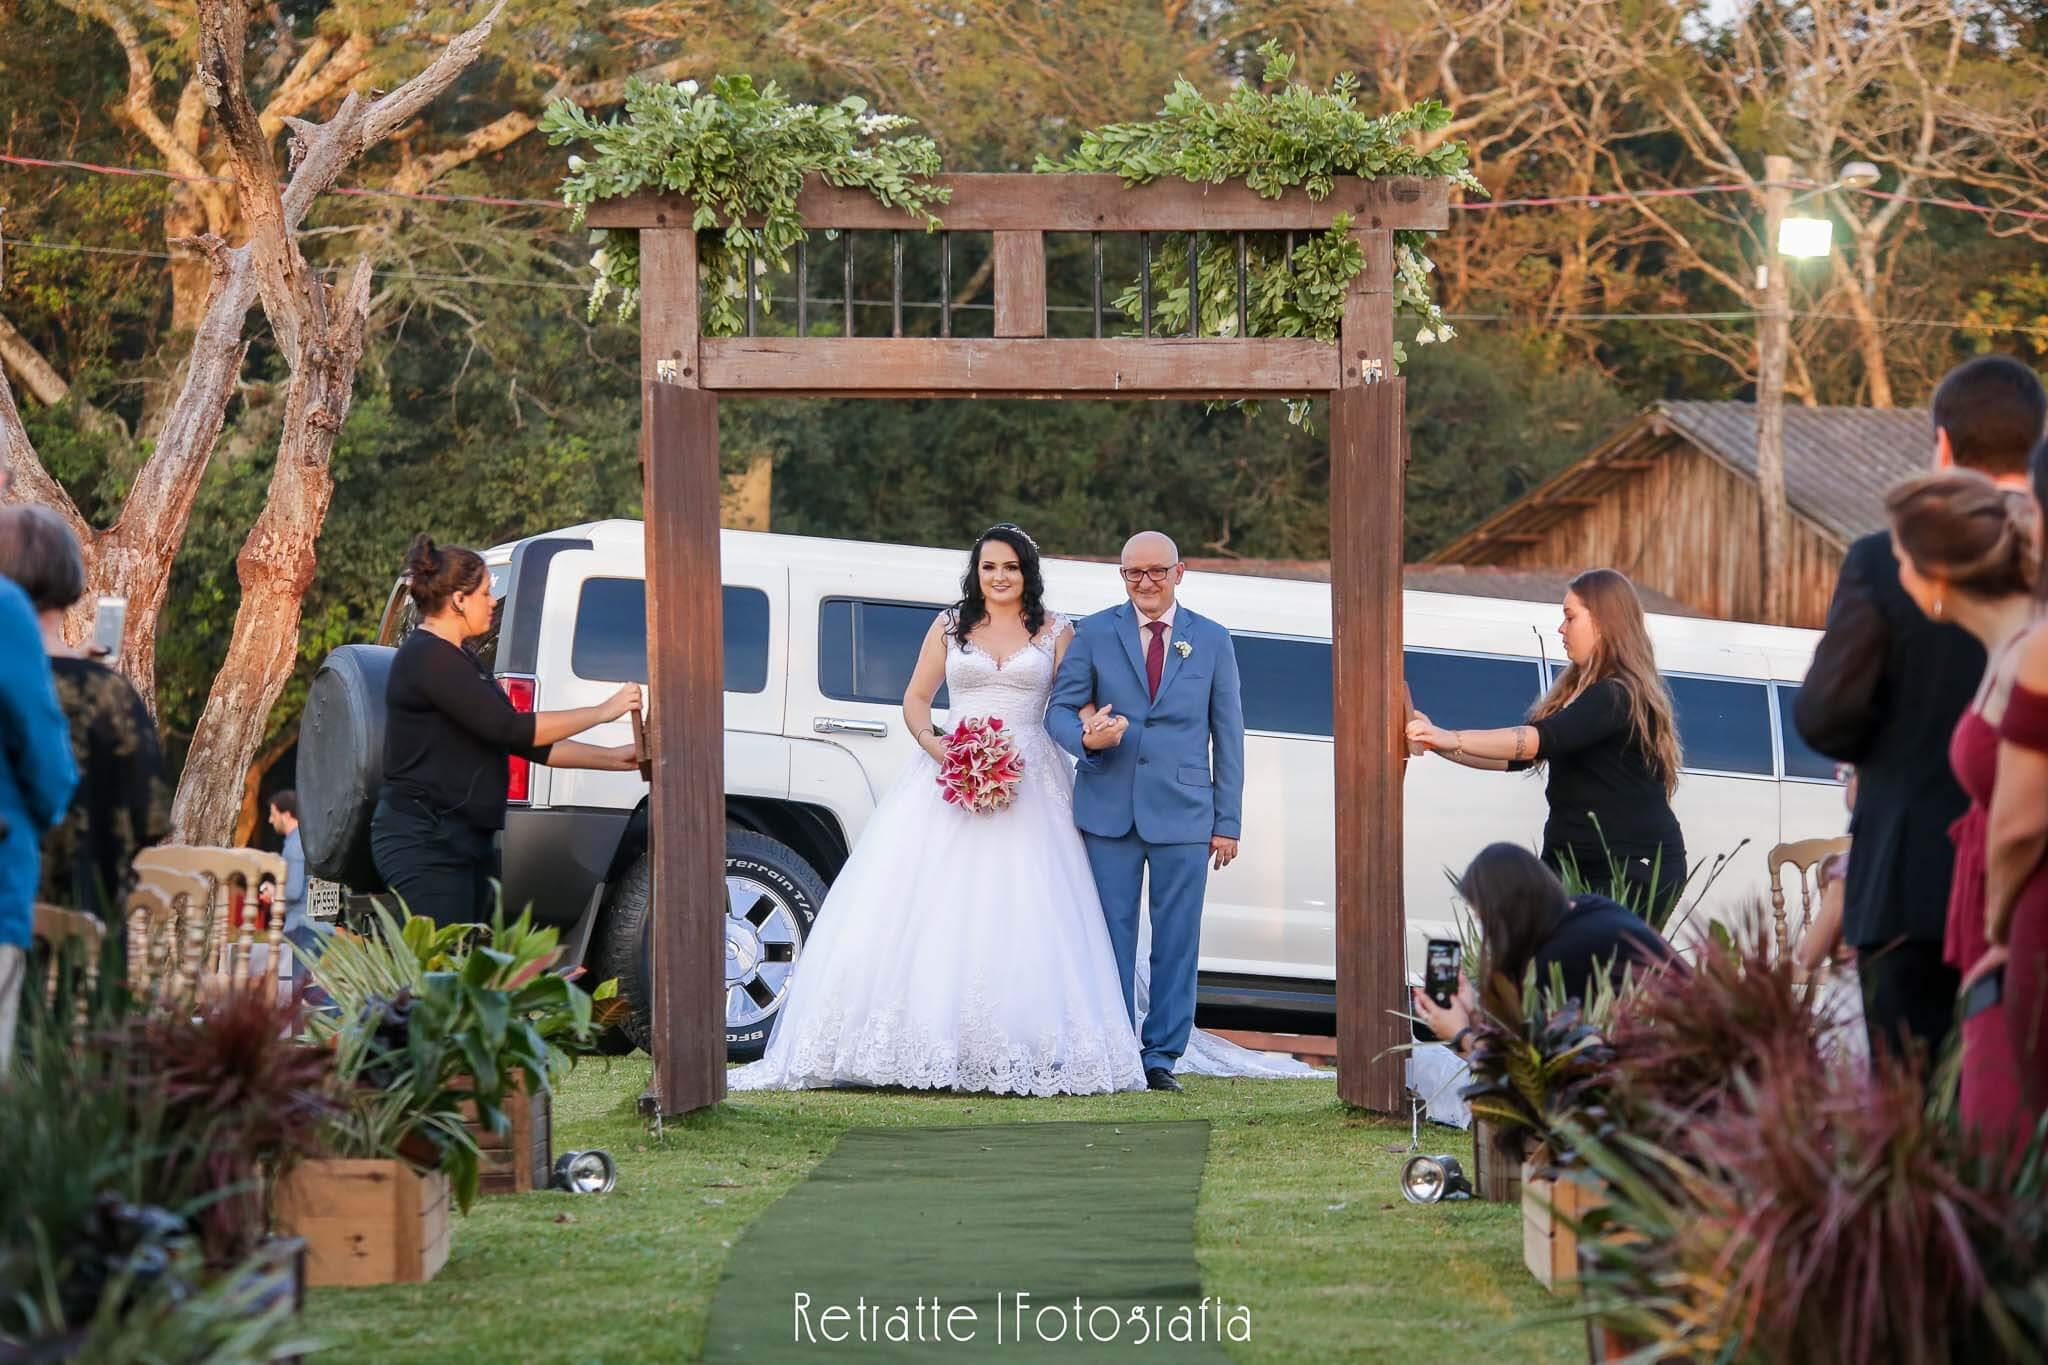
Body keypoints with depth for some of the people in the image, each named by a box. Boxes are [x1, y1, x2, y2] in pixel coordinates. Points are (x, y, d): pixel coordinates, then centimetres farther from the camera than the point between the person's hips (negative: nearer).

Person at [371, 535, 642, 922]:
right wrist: (602, 712, -9)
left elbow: (528, 744, 21)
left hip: (465, 842, 10)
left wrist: (614, 758, 15)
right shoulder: (428, 658, -12)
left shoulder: (458, 658, 20)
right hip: (425, 845, -10)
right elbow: (511, 729, -18)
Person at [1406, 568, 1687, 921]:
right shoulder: (1576, 691, 17)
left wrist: (1455, 740, -33)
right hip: (1570, 861, 9)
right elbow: (1517, 756, 17)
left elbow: (1545, 739, -27)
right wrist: (1439, 744, 6)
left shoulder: (1621, 696, -14)